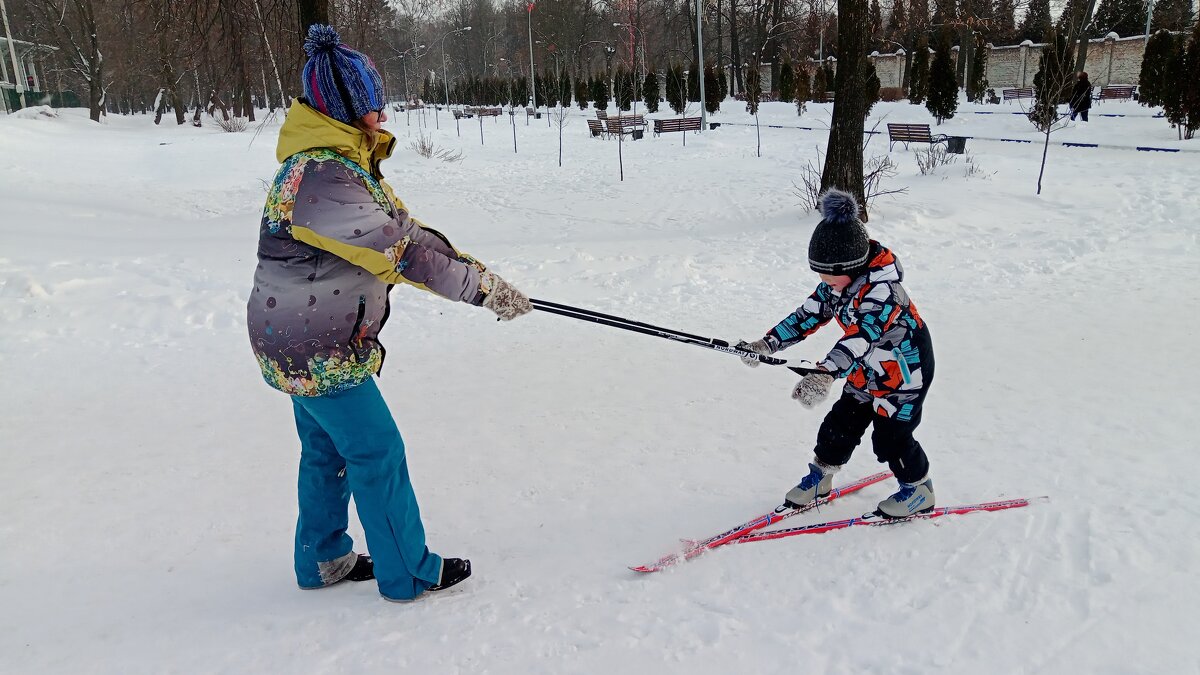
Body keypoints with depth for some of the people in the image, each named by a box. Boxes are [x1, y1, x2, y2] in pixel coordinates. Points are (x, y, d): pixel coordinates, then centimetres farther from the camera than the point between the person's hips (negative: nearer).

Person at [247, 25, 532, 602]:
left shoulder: (343, 161, 8)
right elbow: (399, 247, -29)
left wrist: (474, 271, -1)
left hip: (305, 340, 10)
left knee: (326, 450, 20)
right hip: (316, 349, -10)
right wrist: (482, 285, -24)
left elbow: (400, 224, 6)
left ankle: (322, 560, 36)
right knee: (377, 451, 1)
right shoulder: (321, 176, -26)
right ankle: (408, 573, 16)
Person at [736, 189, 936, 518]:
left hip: (905, 371, -7)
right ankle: (820, 476, 31)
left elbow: (860, 336, -50)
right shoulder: (836, 284, -9)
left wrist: (825, 374, -64)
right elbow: (807, 316, -2)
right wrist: (767, 344, -9)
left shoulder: (881, 290, -36)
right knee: (841, 424, 12)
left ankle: (919, 490, 27)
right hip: (866, 371, 8)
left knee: (890, 437, 2)